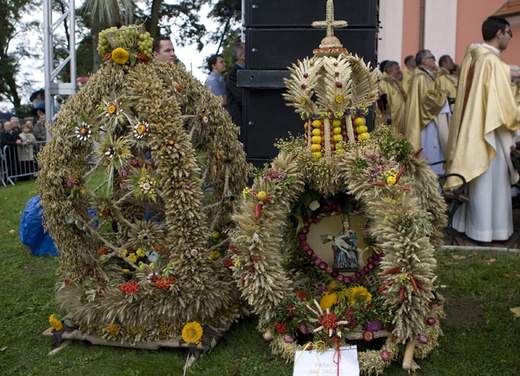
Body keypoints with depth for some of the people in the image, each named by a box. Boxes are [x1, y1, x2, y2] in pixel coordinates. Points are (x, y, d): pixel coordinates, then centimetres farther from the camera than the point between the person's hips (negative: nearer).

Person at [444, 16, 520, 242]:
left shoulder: (471, 57, 6)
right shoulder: (494, 63, -18)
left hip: (471, 129, 8)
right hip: (490, 132, -8)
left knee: (475, 180, 16)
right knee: (491, 181, 3)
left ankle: (466, 223, 24)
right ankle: (486, 230, 11)